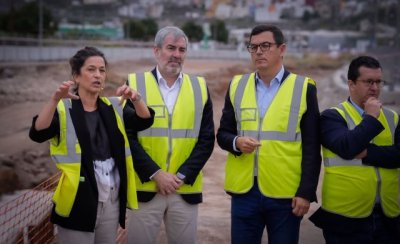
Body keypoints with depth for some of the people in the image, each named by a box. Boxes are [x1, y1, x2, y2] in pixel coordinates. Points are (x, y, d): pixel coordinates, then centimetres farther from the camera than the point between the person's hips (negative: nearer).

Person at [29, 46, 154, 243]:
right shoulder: (64, 109, -5)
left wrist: (135, 99, -23)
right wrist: (55, 99, -35)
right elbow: (37, 133, -22)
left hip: (111, 200, 5)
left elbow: (145, 121, -4)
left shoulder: (113, 108, 10)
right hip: (78, 201, -5)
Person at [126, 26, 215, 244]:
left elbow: (206, 139, 3)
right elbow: (128, 136, -5)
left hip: (186, 189, 2)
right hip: (145, 187, -2)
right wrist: (155, 174, -12)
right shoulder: (135, 84, 0)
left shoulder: (199, 88, 7)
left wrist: (182, 176, -8)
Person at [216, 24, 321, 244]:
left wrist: (306, 192, -9)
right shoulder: (237, 85, 8)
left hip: (286, 193, -2)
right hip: (244, 190, 3)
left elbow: (311, 148, -2)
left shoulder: (303, 88, -1)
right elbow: (223, 134, 11)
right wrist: (236, 142, -11)